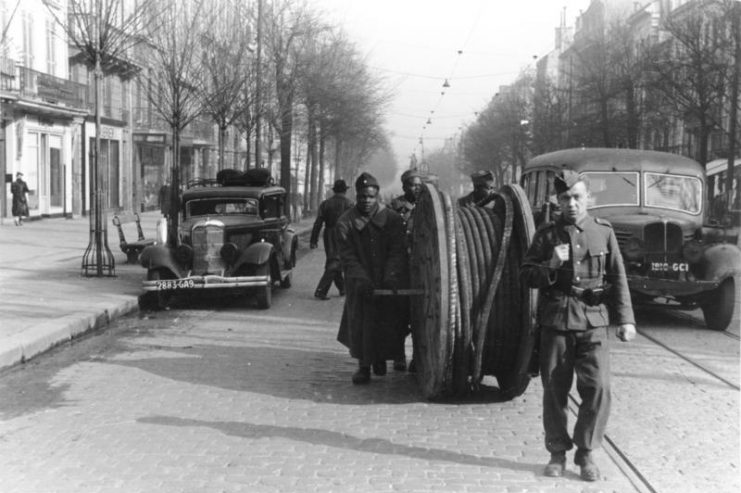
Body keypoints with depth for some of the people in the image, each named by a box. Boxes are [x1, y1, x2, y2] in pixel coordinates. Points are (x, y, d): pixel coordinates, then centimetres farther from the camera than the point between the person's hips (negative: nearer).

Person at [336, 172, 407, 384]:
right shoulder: (346, 222, -1)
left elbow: (397, 252, -4)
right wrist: (361, 279, -20)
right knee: (360, 322, -5)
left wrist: (391, 277, -20)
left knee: (387, 322, 0)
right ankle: (363, 365, 4)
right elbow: (347, 256, -6)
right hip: (360, 284, -1)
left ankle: (381, 358, 22)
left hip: (386, 282, 1)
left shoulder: (392, 219, 1)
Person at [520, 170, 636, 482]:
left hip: (592, 321, 0)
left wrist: (625, 318, -2)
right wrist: (551, 266, -15)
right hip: (555, 321, 0)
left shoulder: (603, 232, 5)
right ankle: (557, 453, 20)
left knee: (598, 388, -8)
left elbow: (618, 278, 5)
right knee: (555, 390, 5)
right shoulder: (546, 234, 4)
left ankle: (585, 453, 8)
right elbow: (526, 276, 4)